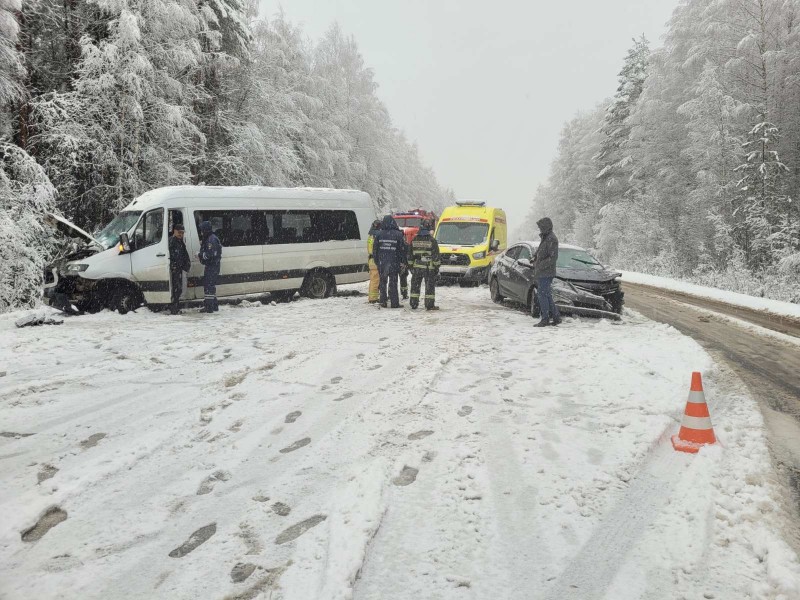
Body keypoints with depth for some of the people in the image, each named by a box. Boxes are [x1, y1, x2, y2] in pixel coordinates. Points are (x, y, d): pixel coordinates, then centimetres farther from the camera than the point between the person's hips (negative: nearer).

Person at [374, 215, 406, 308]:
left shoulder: (379, 235, 2)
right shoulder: (398, 235, -5)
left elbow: (375, 250, 7)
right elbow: (403, 249, -3)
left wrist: (377, 262, 15)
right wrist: (403, 262, 5)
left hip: (382, 263, 2)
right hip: (394, 263, -2)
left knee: (382, 282, 11)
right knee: (393, 283, 1)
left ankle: (383, 302, 13)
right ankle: (394, 303, 1)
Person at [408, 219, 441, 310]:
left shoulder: (414, 240, 5)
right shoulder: (432, 241, -8)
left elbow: (410, 255, 9)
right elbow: (435, 255, -7)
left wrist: (411, 265, 16)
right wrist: (437, 266, -1)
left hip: (416, 267, 4)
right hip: (429, 268, -3)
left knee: (415, 286, 11)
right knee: (430, 286, 1)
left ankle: (414, 303, 13)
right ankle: (430, 305, 0)